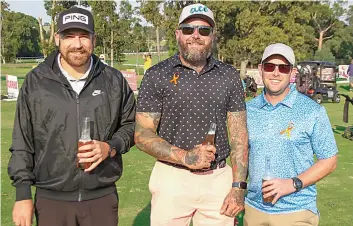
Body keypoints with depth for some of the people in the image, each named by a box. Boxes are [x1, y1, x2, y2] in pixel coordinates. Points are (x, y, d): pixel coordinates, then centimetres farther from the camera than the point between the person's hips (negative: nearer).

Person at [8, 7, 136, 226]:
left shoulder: (114, 80, 1)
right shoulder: (36, 81, -1)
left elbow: (131, 124, 10)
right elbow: (22, 143, 2)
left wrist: (110, 147, -10)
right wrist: (23, 194, -1)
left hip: (103, 197, 1)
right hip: (51, 199, 0)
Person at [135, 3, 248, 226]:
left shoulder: (229, 76, 3)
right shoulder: (157, 75, -4)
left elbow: (239, 135, 3)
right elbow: (142, 135, -6)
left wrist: (238, 186, -4)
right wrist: (185, 157, -19)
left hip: (219, 180, 2)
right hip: (172, 179, -1)